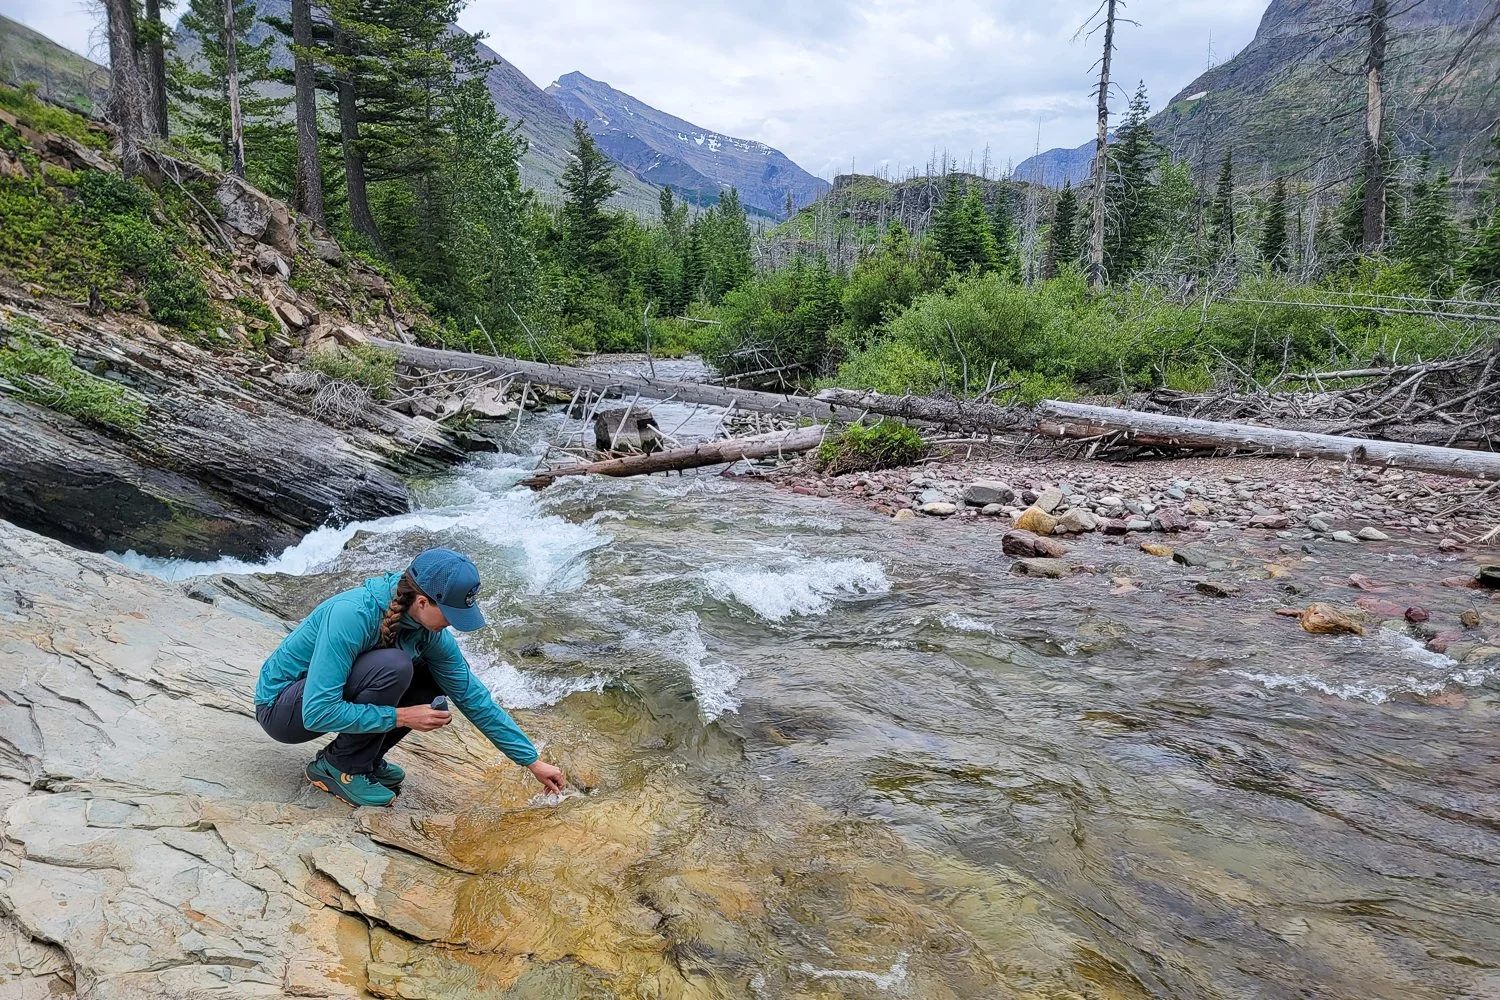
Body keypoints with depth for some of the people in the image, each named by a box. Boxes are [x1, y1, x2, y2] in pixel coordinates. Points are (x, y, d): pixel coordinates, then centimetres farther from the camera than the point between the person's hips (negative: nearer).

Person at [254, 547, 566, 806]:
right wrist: (401, 717, -28)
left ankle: (366, 758, 3)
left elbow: (474, 698, -5)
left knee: (437, 678, -9)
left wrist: (534, 762, -4)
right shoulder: (351, 614, -33)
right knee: (393, 666, -31)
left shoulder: (430, 632, -12)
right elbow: (317, 712, -33)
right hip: (280, 705, -7)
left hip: (332, 692, 7)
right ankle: (339, 766, -12)